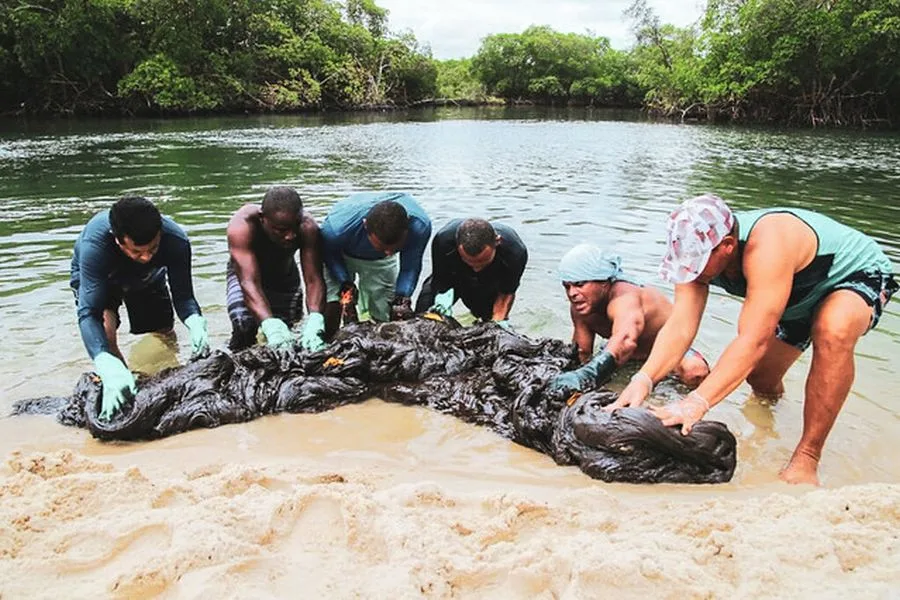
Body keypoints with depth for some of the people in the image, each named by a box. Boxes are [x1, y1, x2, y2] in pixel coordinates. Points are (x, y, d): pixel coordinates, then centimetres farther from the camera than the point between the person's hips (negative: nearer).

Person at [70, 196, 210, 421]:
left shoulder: (176, 240, -38)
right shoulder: (93, 244, -45)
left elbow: (183, 295, -30)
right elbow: (89, 313, -47)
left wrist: (195, 323, -54)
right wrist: (109, 367, -63)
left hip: (147, 279, 3)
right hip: (94, 278, -3)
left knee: (165, 335, 8)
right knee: (105, 324, -30)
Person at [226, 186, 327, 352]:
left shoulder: (308, 228, -35)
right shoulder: (241, 226, -40)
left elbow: (314, 279, -38)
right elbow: (249, 282, -47)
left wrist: (314, 323, -56)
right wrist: (270, 326, -62)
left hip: (284, 275, 3)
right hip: (245, 272, -2)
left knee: (287, 329, 0)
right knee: (244, 323, -26)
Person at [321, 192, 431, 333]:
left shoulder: (420, 226, -36)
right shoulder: (337, 226, -42)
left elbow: (410, 267, -19)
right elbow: (329, 253, -18)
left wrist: (402, 297, -32)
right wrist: (345, 283, -29)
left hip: (380, 262, 2)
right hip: (341, 255, -2)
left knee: (387, 318, 2)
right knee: (331, 304, -20)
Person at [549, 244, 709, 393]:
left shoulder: (625, 298, -39)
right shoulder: (579, 307, -13)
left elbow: (626, 341, -61)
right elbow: (582, 353, -3)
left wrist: (586, 375, -77)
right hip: (636, 359, 8)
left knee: (694, 371, -38)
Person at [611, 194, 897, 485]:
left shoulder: (766, 246, -44)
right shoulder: (699, 251, -22)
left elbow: (754, 341, -47)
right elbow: (680, 326, -27)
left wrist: (697, 402, -53)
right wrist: (643, 379, -41)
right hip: (802, 296, 7)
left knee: (833, 332, -39)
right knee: (760, 380, 10)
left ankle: (806, 459, -25)